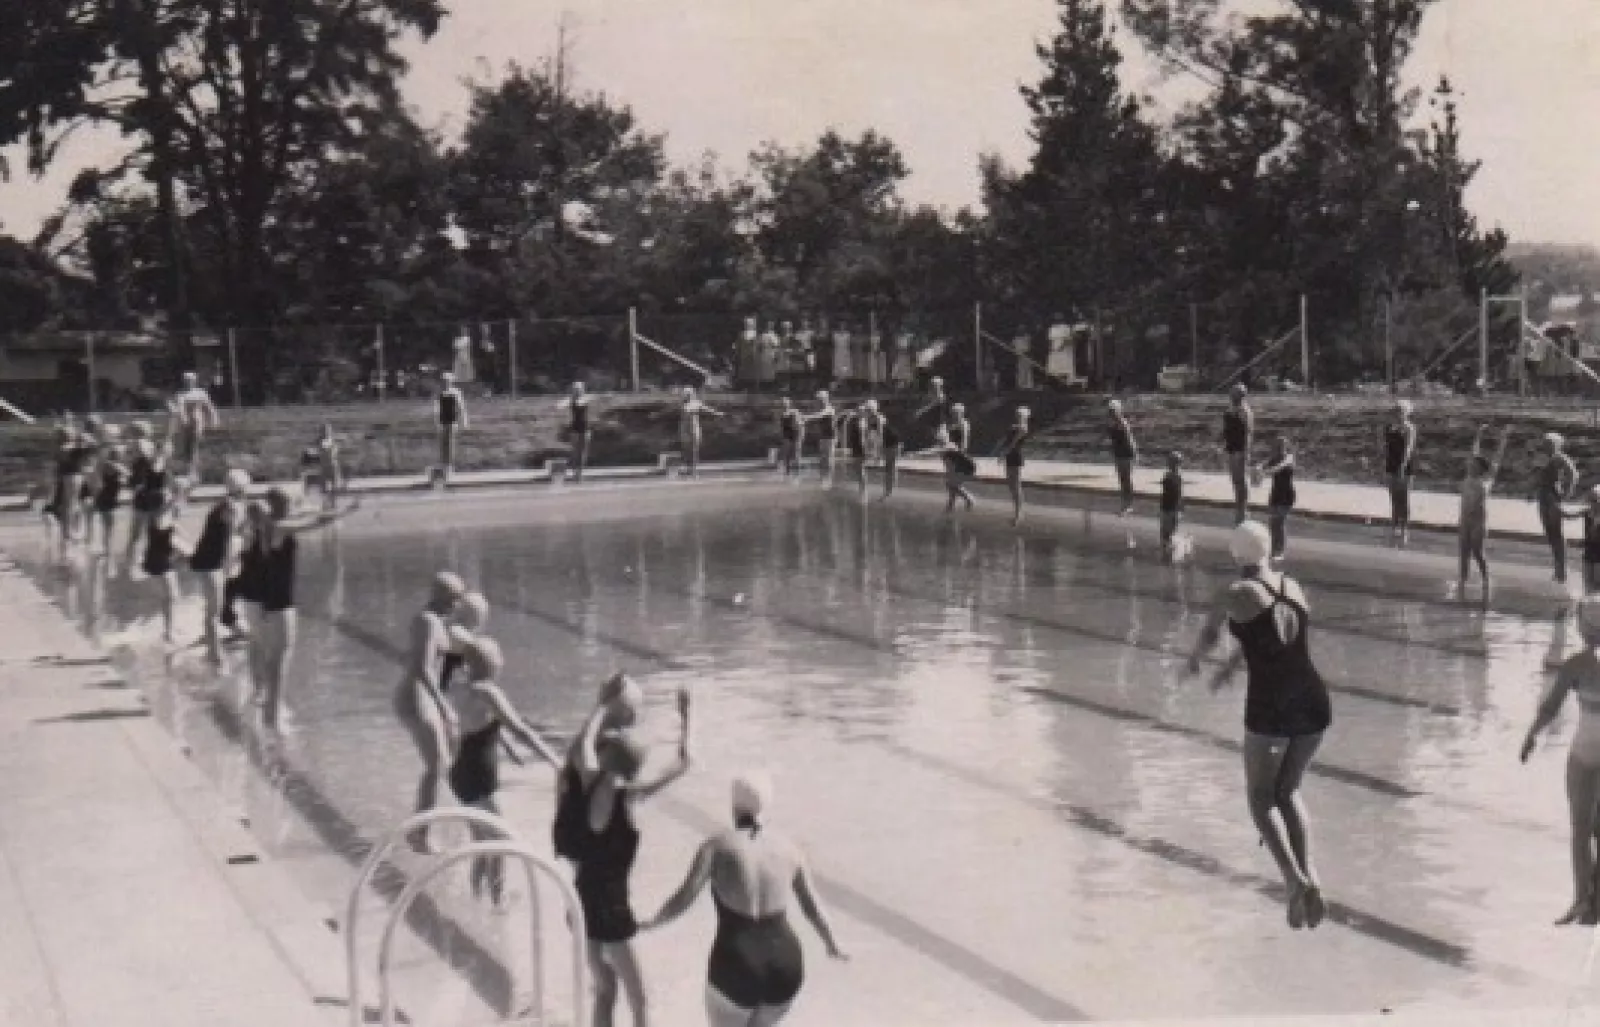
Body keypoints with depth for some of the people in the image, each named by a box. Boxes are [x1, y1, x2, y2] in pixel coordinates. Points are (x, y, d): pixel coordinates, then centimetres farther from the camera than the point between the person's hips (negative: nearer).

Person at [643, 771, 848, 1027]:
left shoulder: (718, 845, -5)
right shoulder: (787, 846, 6)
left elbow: (683, 899, -9)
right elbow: (813, 906, 13)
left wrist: (653, 923, 11)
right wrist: (833, 945, 30)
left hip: (736, 972, -4)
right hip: (784, 969, 4)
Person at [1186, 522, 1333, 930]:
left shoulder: (1234, 593, -3)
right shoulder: (1293, 587, 14)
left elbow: (1208, 637, 11)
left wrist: (1193, 660, 35)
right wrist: (1231, 666, 46)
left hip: (1270, 708, -5)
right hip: (1314, 702, 5)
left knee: (1261, 798, 11)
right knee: (1288, 791, 23)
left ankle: (1296, 880, -10)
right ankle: (1308, 876, 6)